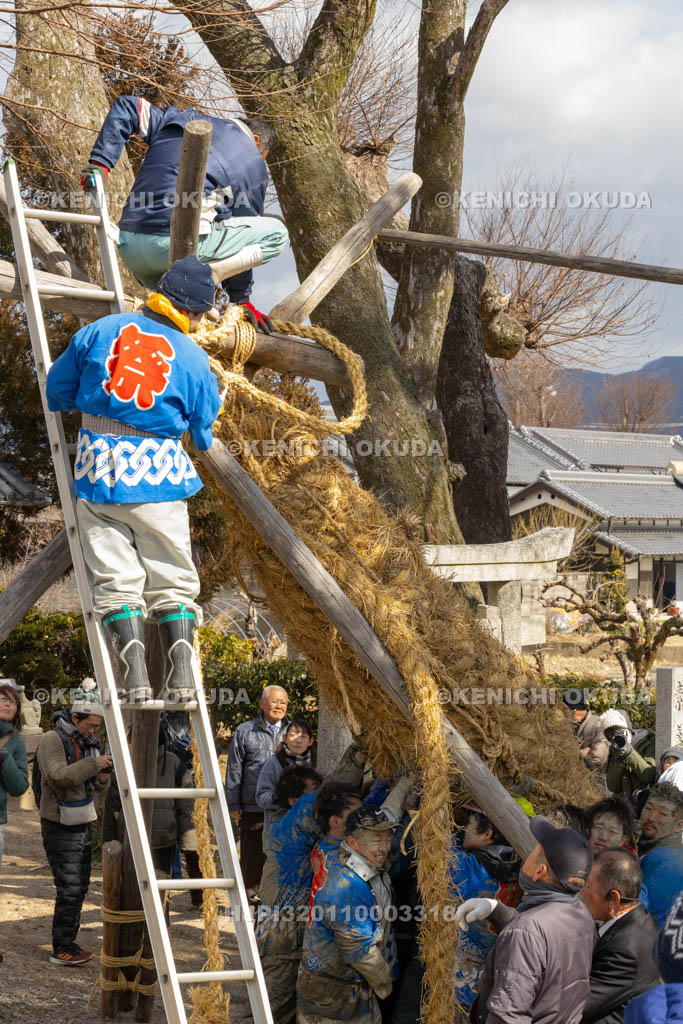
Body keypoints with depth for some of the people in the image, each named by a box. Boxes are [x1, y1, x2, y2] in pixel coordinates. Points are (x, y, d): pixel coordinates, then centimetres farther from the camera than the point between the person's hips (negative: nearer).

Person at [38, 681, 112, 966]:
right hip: (60, 827, -8)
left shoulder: (88, 741, 9)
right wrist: (93, 764, -30)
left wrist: (101, 779, -6)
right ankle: (61, 949, -5)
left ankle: (69, 942, 18)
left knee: (80, 887, 10)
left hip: (83, 824, 8)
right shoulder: (52, 740, -15)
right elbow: (57, 776, -29)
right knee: (69, 889, -11)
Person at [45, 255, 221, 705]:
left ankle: (136, 679, -7)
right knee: (172, 581, 9)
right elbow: (203, 432, 12)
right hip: (159, 474, -1)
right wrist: (203, 441, 36)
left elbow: (57, 390, 12)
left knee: (116, 581, 3)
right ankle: (181, 680, 1)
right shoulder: (194, 359, 1)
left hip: (98, 468, 1)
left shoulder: (99, 332, 3)